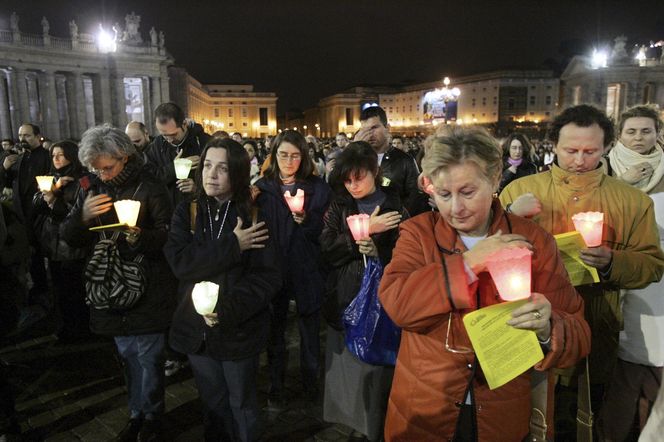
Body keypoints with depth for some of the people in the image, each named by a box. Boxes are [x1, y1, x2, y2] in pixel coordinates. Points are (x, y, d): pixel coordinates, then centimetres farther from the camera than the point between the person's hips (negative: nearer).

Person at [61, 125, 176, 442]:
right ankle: (137, 414, 37)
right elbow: (69, 237, 5)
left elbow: (169, 237, -12)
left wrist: (140, 237, -31)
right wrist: (83, 216, -16)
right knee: (128, 357, 19)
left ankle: (151, 417, 28)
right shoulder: (91, 191, 6)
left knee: (148, 359, 6)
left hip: (147, 293, -5)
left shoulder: (150, 189, -10)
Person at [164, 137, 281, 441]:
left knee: (242, 406, 17)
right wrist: (232, 245, -22)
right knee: (212, 404, 22)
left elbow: (269, 276, -14)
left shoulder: (254, 216, -10)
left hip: (239, 330, -3)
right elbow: (180, 262, -15)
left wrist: (228, 308, -25)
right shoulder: (187, 212, -1)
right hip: (197, 329, 3)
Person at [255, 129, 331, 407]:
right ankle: (276, 387, 32)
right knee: (275, 330, 14)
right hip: (273, 268, 1)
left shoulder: (317, 187, -1)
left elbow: (324, 232, -5)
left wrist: (304, 219, -22)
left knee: (310, 330, 12)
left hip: (306, 270, -1)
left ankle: (311, 382, 34)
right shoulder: (262, 187, 2)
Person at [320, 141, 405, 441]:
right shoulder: (339, 207, 3)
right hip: (345, 300, 3)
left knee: (375, 365, 5)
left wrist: (379, 252, -24)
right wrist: (365, 230, -17)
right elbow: (327, 250, -9)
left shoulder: (395, 208, -5)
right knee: (347, 363, 12)